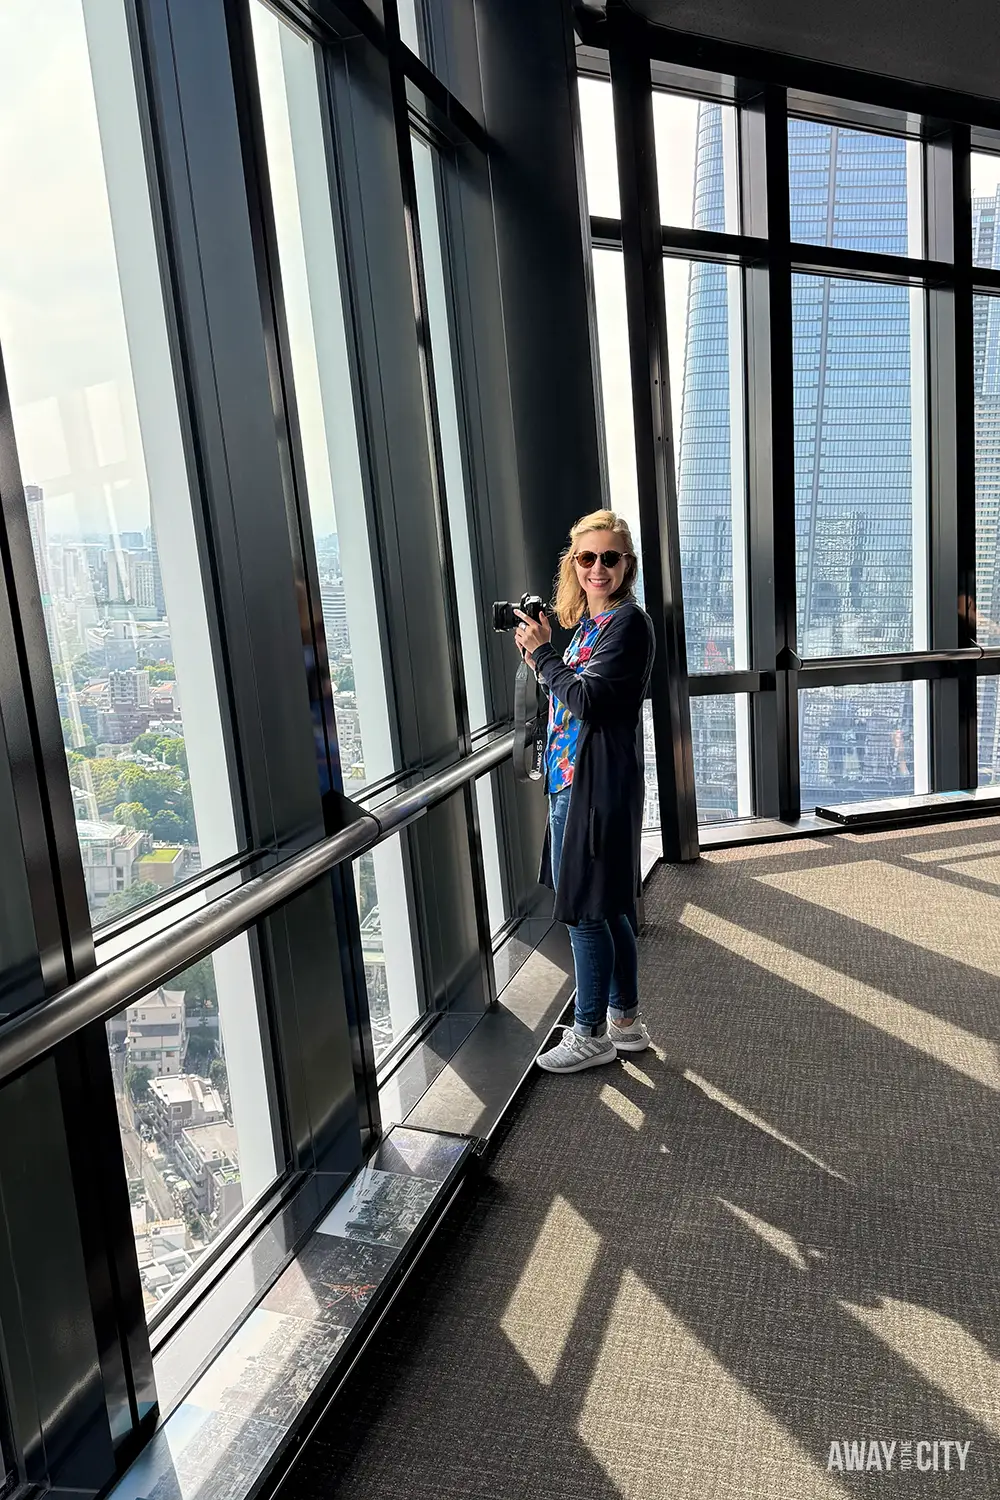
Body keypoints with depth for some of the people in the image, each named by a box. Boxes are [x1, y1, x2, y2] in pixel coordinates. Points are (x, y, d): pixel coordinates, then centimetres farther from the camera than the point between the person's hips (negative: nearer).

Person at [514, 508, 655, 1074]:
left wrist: (543, 653, -11)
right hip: (572, 783, 9)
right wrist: (539, 656, 4)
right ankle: (626, 1021, 29)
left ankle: (591, 1034, 15)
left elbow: (587, 701, -20)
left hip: (599, 788, -9)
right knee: (609, 908, 16)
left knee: (586, 909, 0)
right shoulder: (588, 622, 14)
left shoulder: (628, 621, -13)